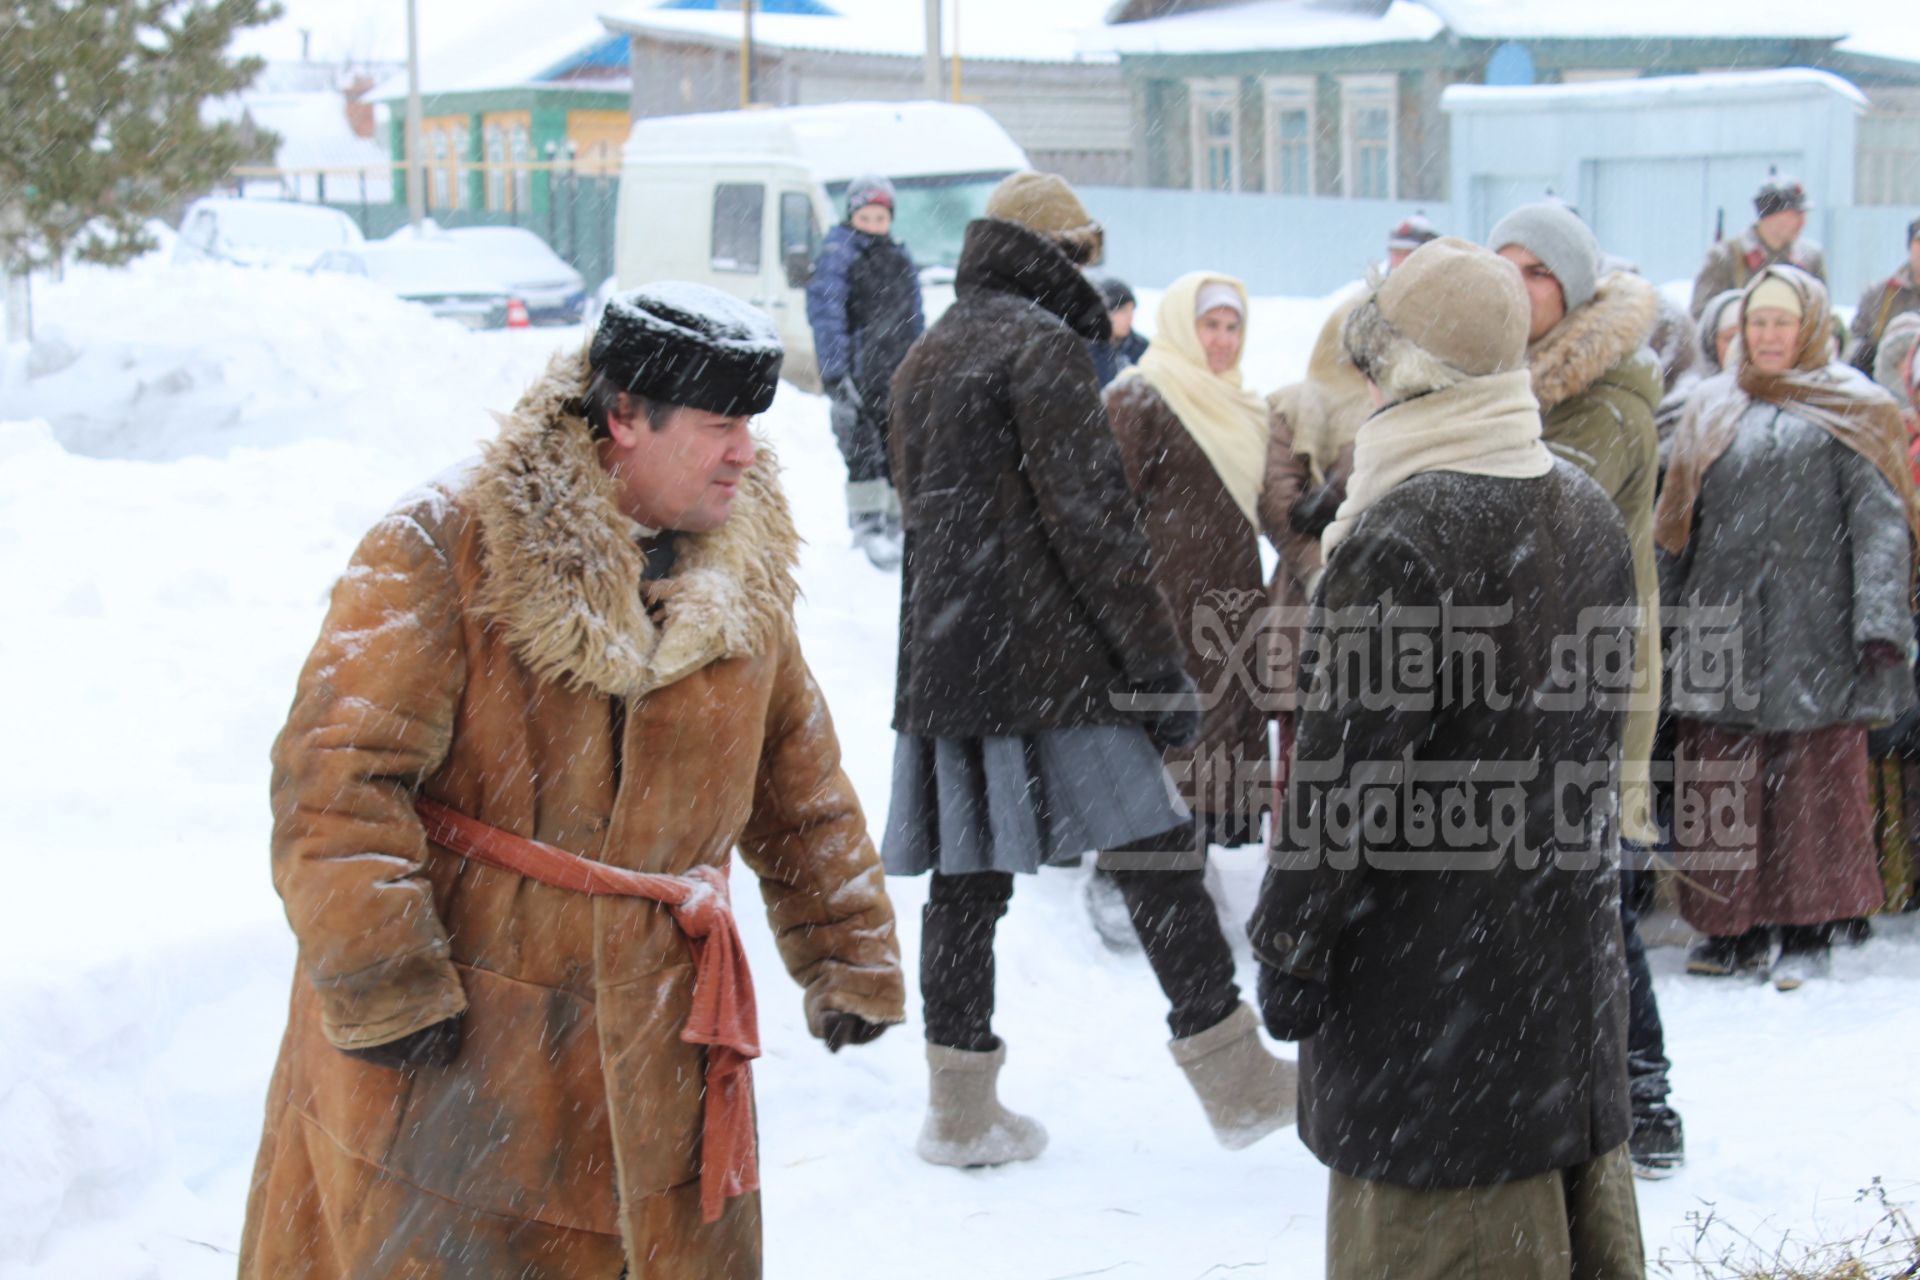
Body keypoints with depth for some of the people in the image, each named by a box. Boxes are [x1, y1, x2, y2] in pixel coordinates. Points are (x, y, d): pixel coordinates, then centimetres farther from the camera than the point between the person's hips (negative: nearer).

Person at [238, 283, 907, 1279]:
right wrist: (384, 991, -19)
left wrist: (849, 960, 19)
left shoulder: (746, 579, 6)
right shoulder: (446, 550, -14)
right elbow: (336, 776, -17)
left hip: (652, 1045, 5)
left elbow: (800, 792, 18)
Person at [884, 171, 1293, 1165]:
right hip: (1048, 662, -8)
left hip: (943, 663, 8)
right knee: (1153, 855, -2)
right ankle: (1236, 1078, 2)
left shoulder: (924, 361, 19)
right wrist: (1159, 666, -10)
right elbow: (1095, 523, -13)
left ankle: (961, 1108, 12)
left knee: (968, 873, 9)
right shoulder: (1045, 348, -7)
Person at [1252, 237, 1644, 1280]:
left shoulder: (1397, 541, -20)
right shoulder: (1590, 515, 5)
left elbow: (1344, 768, -17)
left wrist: (1287, 950, -9)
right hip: (1572, 942, 8)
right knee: (1575, 1195, 18)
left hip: (1430, 959, -8)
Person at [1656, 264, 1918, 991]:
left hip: (1814, 631, -4)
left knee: (1814, 783, -3)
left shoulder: (1849, 409, 4)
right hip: (1722, 635, 4)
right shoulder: (1712, 412, 17)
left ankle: (1808, 933, 5)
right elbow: (1678, 531, 16)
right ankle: (1735, 928, 11)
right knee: (1723, 788, 2)